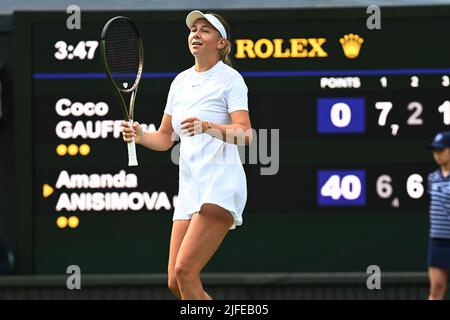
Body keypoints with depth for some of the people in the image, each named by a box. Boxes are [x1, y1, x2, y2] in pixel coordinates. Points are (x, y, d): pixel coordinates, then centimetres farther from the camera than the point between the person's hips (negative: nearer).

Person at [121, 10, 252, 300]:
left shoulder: (230, 79, -3)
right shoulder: (180, 81, 17)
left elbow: (245, 134, -16)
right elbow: (165, 139, 19)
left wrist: (208, 127, -33)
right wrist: (140, 135, -2)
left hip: (221, 186, -7)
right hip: (190, 188, 7)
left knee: (185, 270, -19)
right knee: (176, 283, 1)